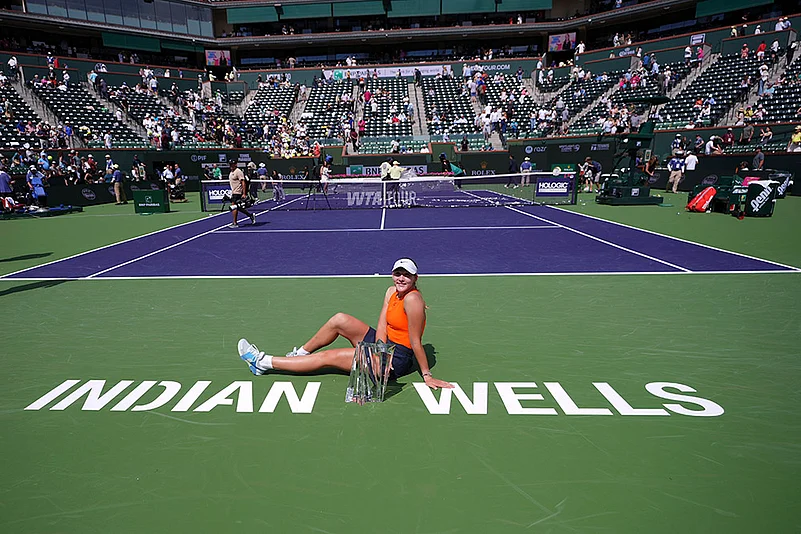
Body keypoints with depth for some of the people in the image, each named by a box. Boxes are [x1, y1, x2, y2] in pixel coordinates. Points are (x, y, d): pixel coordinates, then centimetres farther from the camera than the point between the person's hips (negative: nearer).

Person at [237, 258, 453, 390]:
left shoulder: (412, 299, -22)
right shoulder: (391, 292, 4)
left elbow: (416, 342, -21)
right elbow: (381, 327, -3)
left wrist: (427, 375, -18)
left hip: (398, 358, -8)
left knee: (328, 357, -7)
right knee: (340, 319, 0)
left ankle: (263, 363, 2)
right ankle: (300, 354, 18)